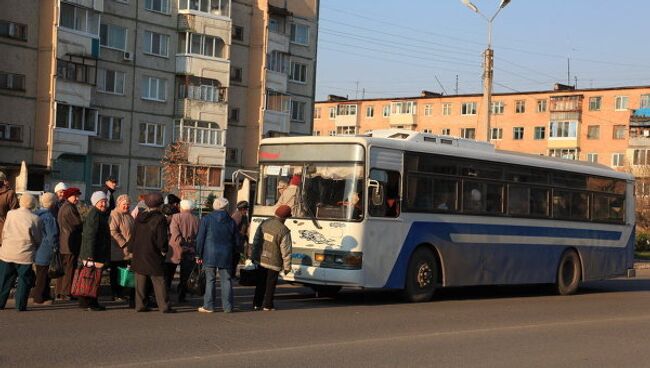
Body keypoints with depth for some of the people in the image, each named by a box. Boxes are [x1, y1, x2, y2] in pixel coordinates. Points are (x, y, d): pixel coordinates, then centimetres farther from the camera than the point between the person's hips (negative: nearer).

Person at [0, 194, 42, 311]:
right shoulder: (35, 219, -10)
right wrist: (35, 248, 18)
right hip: (25, 255, -3)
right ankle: (20, 305, 7)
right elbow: (38, 239, -2)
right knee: (24, 280, 7)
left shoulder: (10, 214, -1)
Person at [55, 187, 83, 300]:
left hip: (62, 243, 10)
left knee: (63, 268, 13)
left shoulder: (62, 207, 18)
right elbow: (78, 224, -16)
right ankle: (66, 293, -5)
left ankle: (59, 292, 17)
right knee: (69, 269, -6)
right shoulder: (69, 208, -14)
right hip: (70, 244, -10)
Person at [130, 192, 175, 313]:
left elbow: (135, 235, 14)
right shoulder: (160, 219, -14)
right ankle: (164, 306, 0)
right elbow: (162, 239, -15)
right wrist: (164, 250, -1)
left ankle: (140, 305, 11)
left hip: (139, 254, 5)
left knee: (140, 282, 10)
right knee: (158, 282, -1)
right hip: (153, 255, -5)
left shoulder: (139, 217, 5)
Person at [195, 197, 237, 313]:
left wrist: (199, 255, 4)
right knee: (226, 280, 6)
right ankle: (227, 306, 7)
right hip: (226, 256, 2)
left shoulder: (206, 219, -3)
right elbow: (235, 241, 9)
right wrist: (232, 255, 19)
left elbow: (200, 239, -2)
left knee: (210, 280, 2)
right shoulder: (231, 221, 5)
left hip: (210, 255, -2)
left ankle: (208, 306, 3)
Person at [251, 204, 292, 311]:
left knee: (260, 283, 17)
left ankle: (257, 304, 22)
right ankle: (267, 305, 14)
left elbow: (256, 241, 7)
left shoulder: (264, 223, -1)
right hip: (274, 263, -5)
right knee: (270, 284, 9)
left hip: (261, 260, 5)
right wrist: (287, 266, -5)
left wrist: (254, 256, 18)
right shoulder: (284, 231, -19)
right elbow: (286, 251, -15)